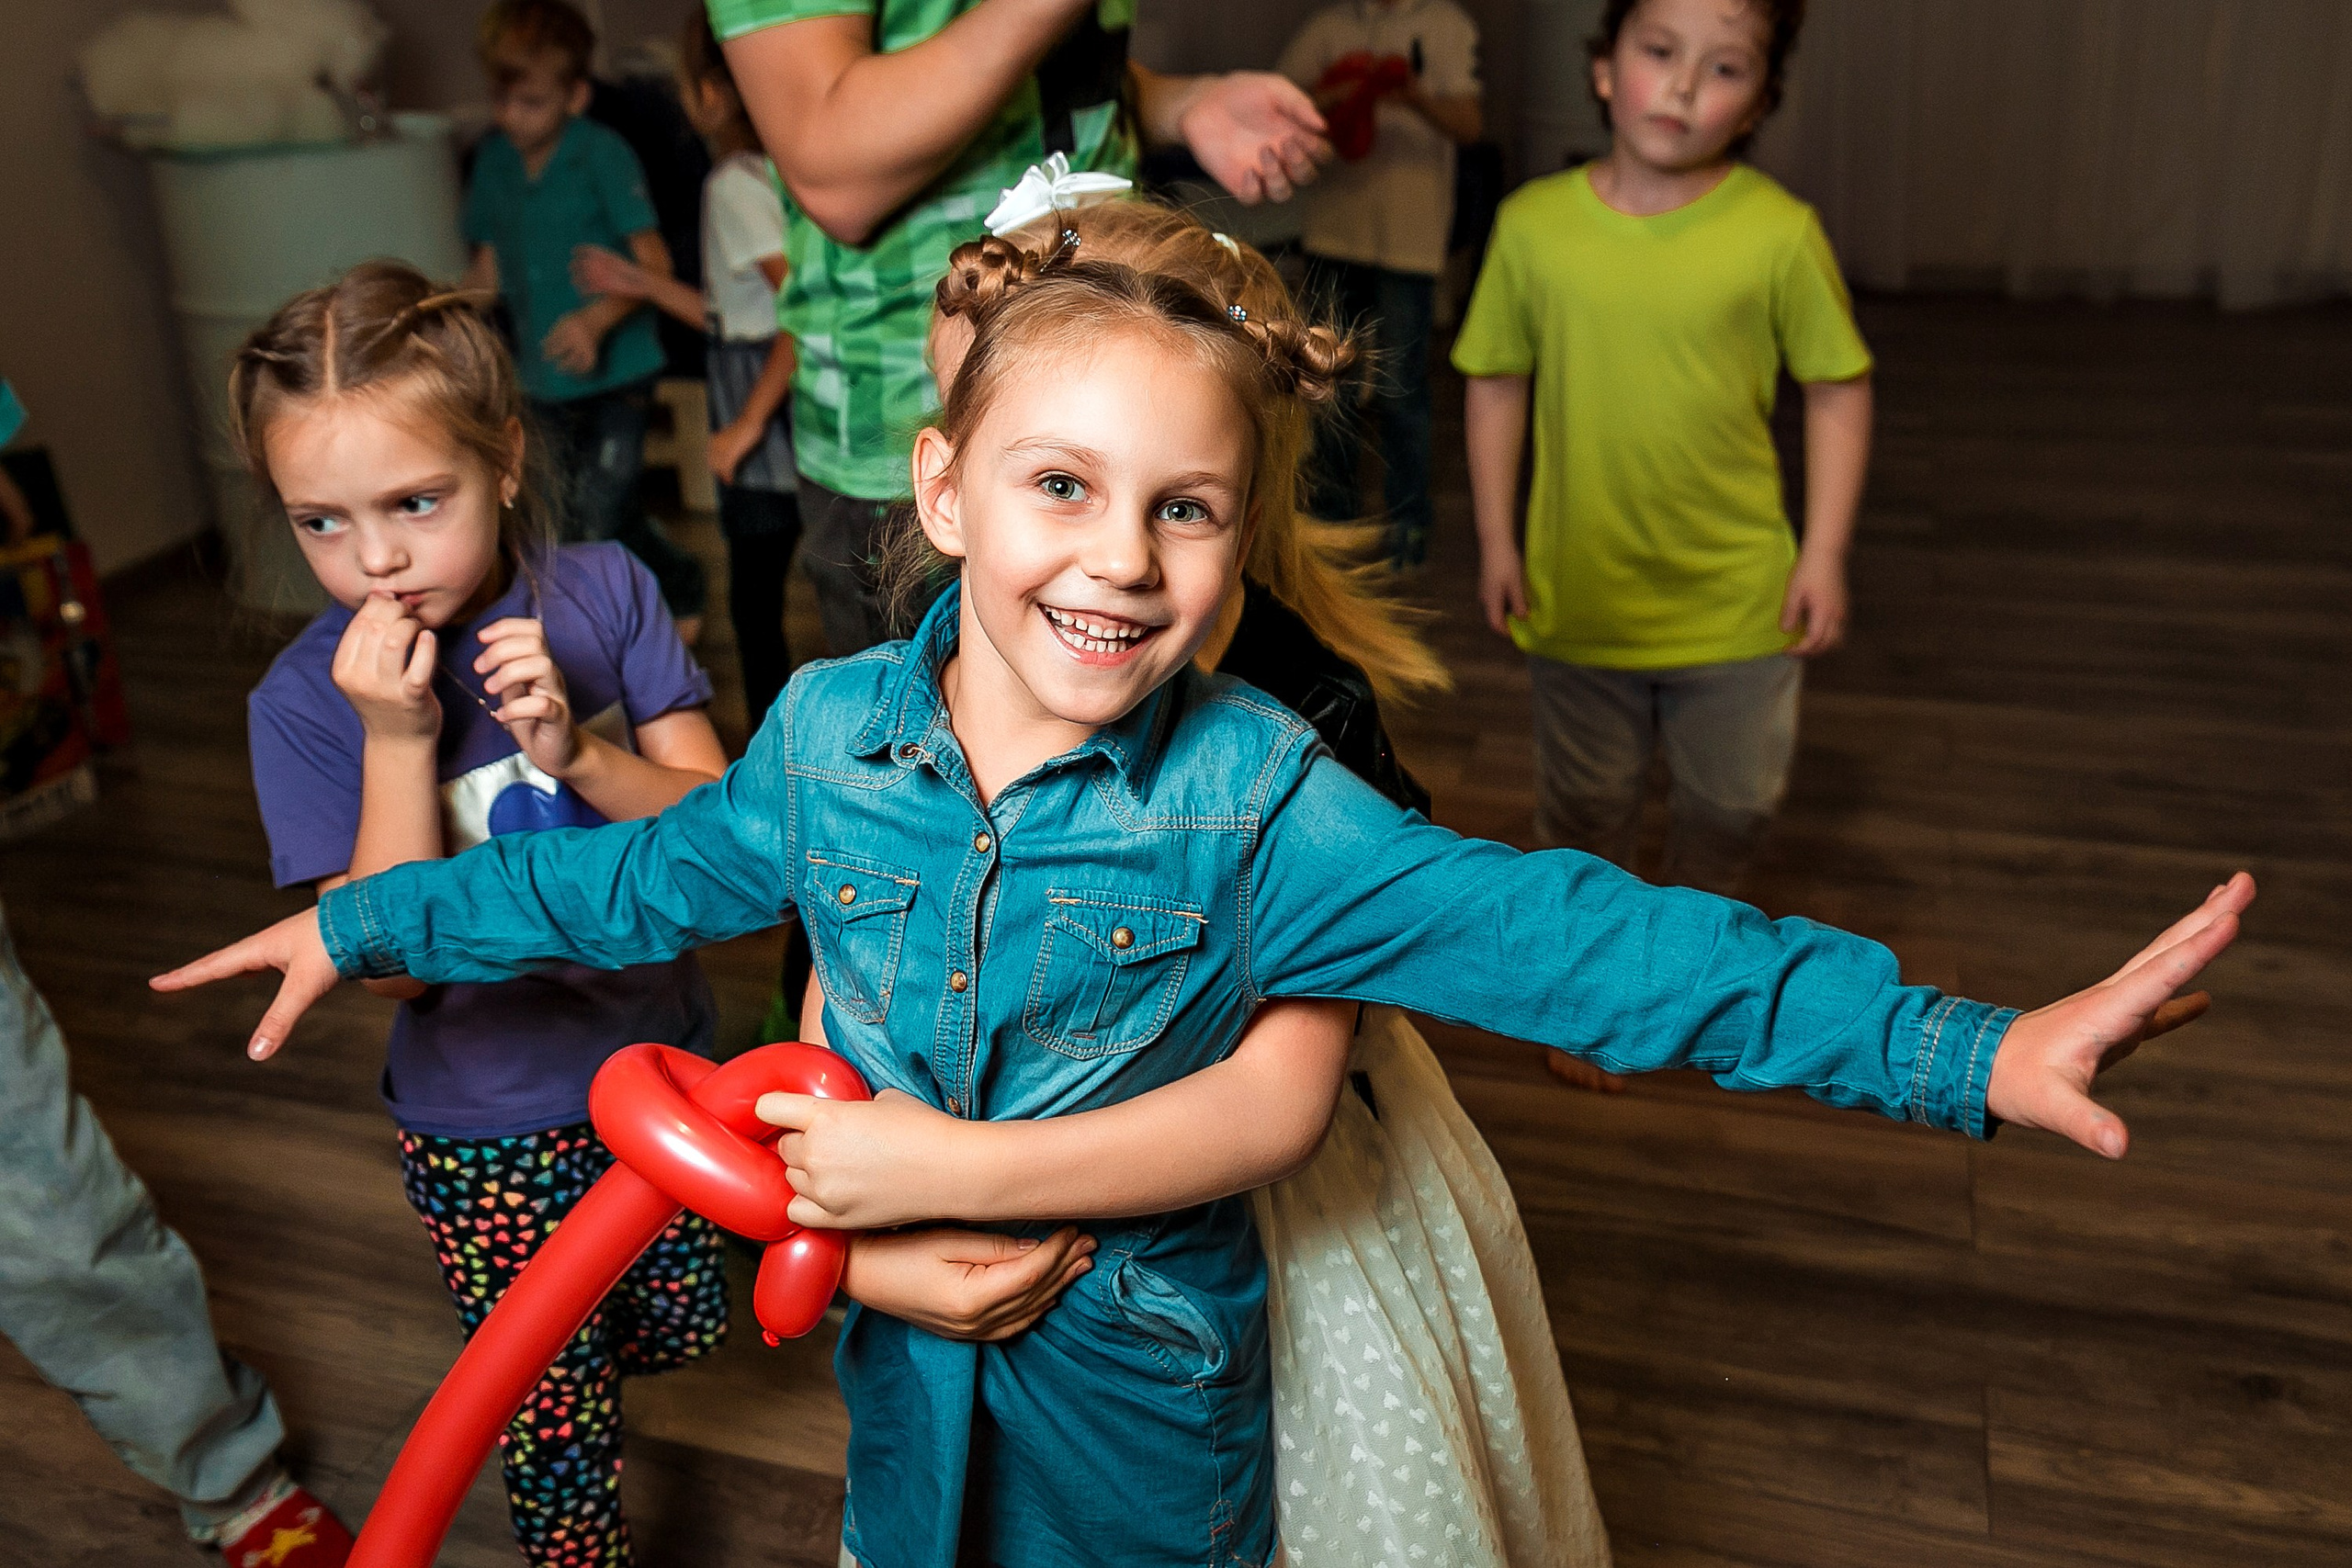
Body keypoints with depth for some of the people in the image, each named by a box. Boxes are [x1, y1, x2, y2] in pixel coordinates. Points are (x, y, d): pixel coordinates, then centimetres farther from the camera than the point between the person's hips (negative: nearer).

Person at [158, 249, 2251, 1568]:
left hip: (1147, 1393, -2)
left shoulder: (1254, 801, -24)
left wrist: (1966, 1049, -34)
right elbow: (642, 877, 4)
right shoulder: (828, 735, -14)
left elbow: (1565, 937, -28)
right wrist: (367, 921, 14)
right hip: (910, 1365, 3)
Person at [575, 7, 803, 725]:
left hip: (769, 421, -9)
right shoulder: (770, 169, 13)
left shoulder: (735, 184, -14)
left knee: (755, 606, -1)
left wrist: (748, 422, -21)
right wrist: (643, 284, 22)